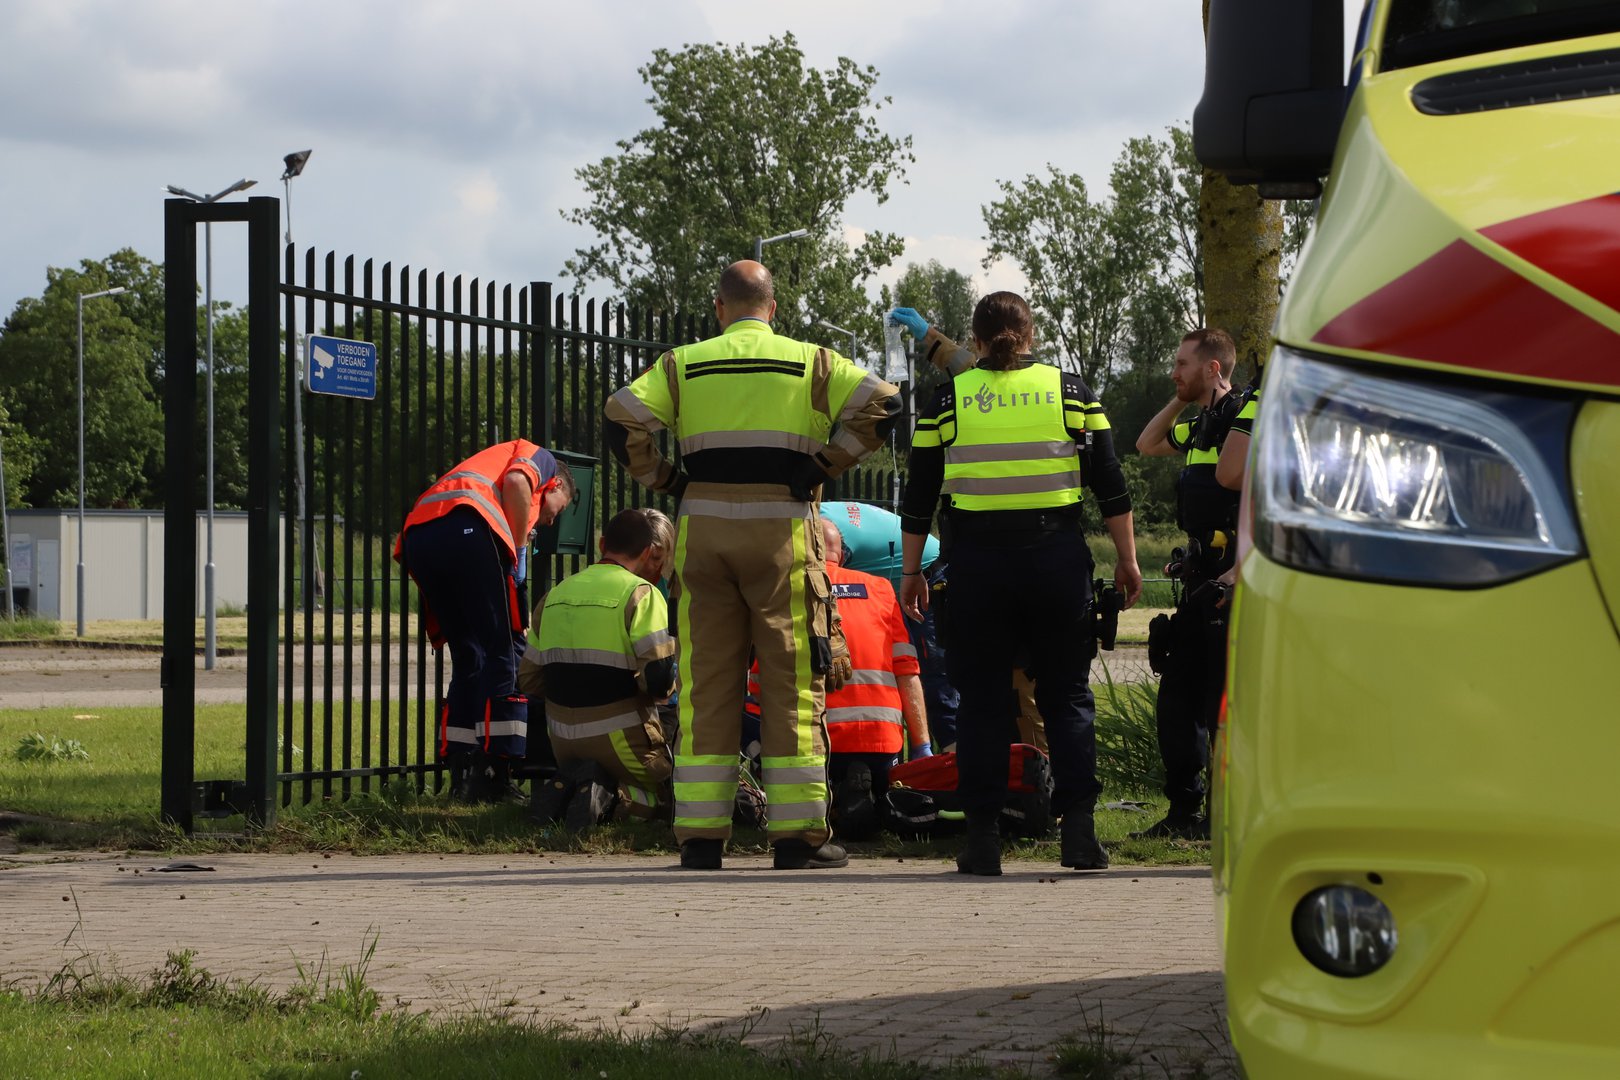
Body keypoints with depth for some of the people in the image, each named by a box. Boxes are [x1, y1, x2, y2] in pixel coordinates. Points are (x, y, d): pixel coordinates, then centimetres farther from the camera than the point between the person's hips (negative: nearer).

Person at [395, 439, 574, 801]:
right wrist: (519, 550, 5)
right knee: (504, 653, 1)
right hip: (467, 526, -7)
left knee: (467, 659, 16)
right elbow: (516, 481, -2)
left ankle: (464, 776, 12)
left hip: (417, 536, 7)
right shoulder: (540, 459, 25)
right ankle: (492, 774, -4)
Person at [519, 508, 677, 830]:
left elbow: (528, 681, 9)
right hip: (621, 739, -6)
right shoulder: (641, 594, -11)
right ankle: (610, 793, -13)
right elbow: (659, 679, -21)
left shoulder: (555, 595, 8)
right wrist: (669, 686, 2)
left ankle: (561, 787, -2)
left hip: (564, 739, 6)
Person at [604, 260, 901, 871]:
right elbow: (880, 404, -4)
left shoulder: (683, 364, 9)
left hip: (703, 530, 2)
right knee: (791, 683, 2)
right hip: (784, 530, -1)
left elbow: (624, 418, -3)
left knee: (706, 684, 4)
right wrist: (826, 465, 1)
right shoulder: (810, 362, 7)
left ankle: (700, 838, 3)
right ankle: (797, 834, 0)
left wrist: (664, 480, 6)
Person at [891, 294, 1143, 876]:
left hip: (976, 560, 0)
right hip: (1057, 556, 0)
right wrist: (1127, 559, 10)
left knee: (982, 699, 6)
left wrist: (912, 570, 13)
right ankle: (1079, 828, 0)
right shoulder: (1070, 391, 4)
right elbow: (1110, 486, 3)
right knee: (1067, 694, 8)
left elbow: (918, 497, 5)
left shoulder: (947, 400, 4)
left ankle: (983, 837, 3)